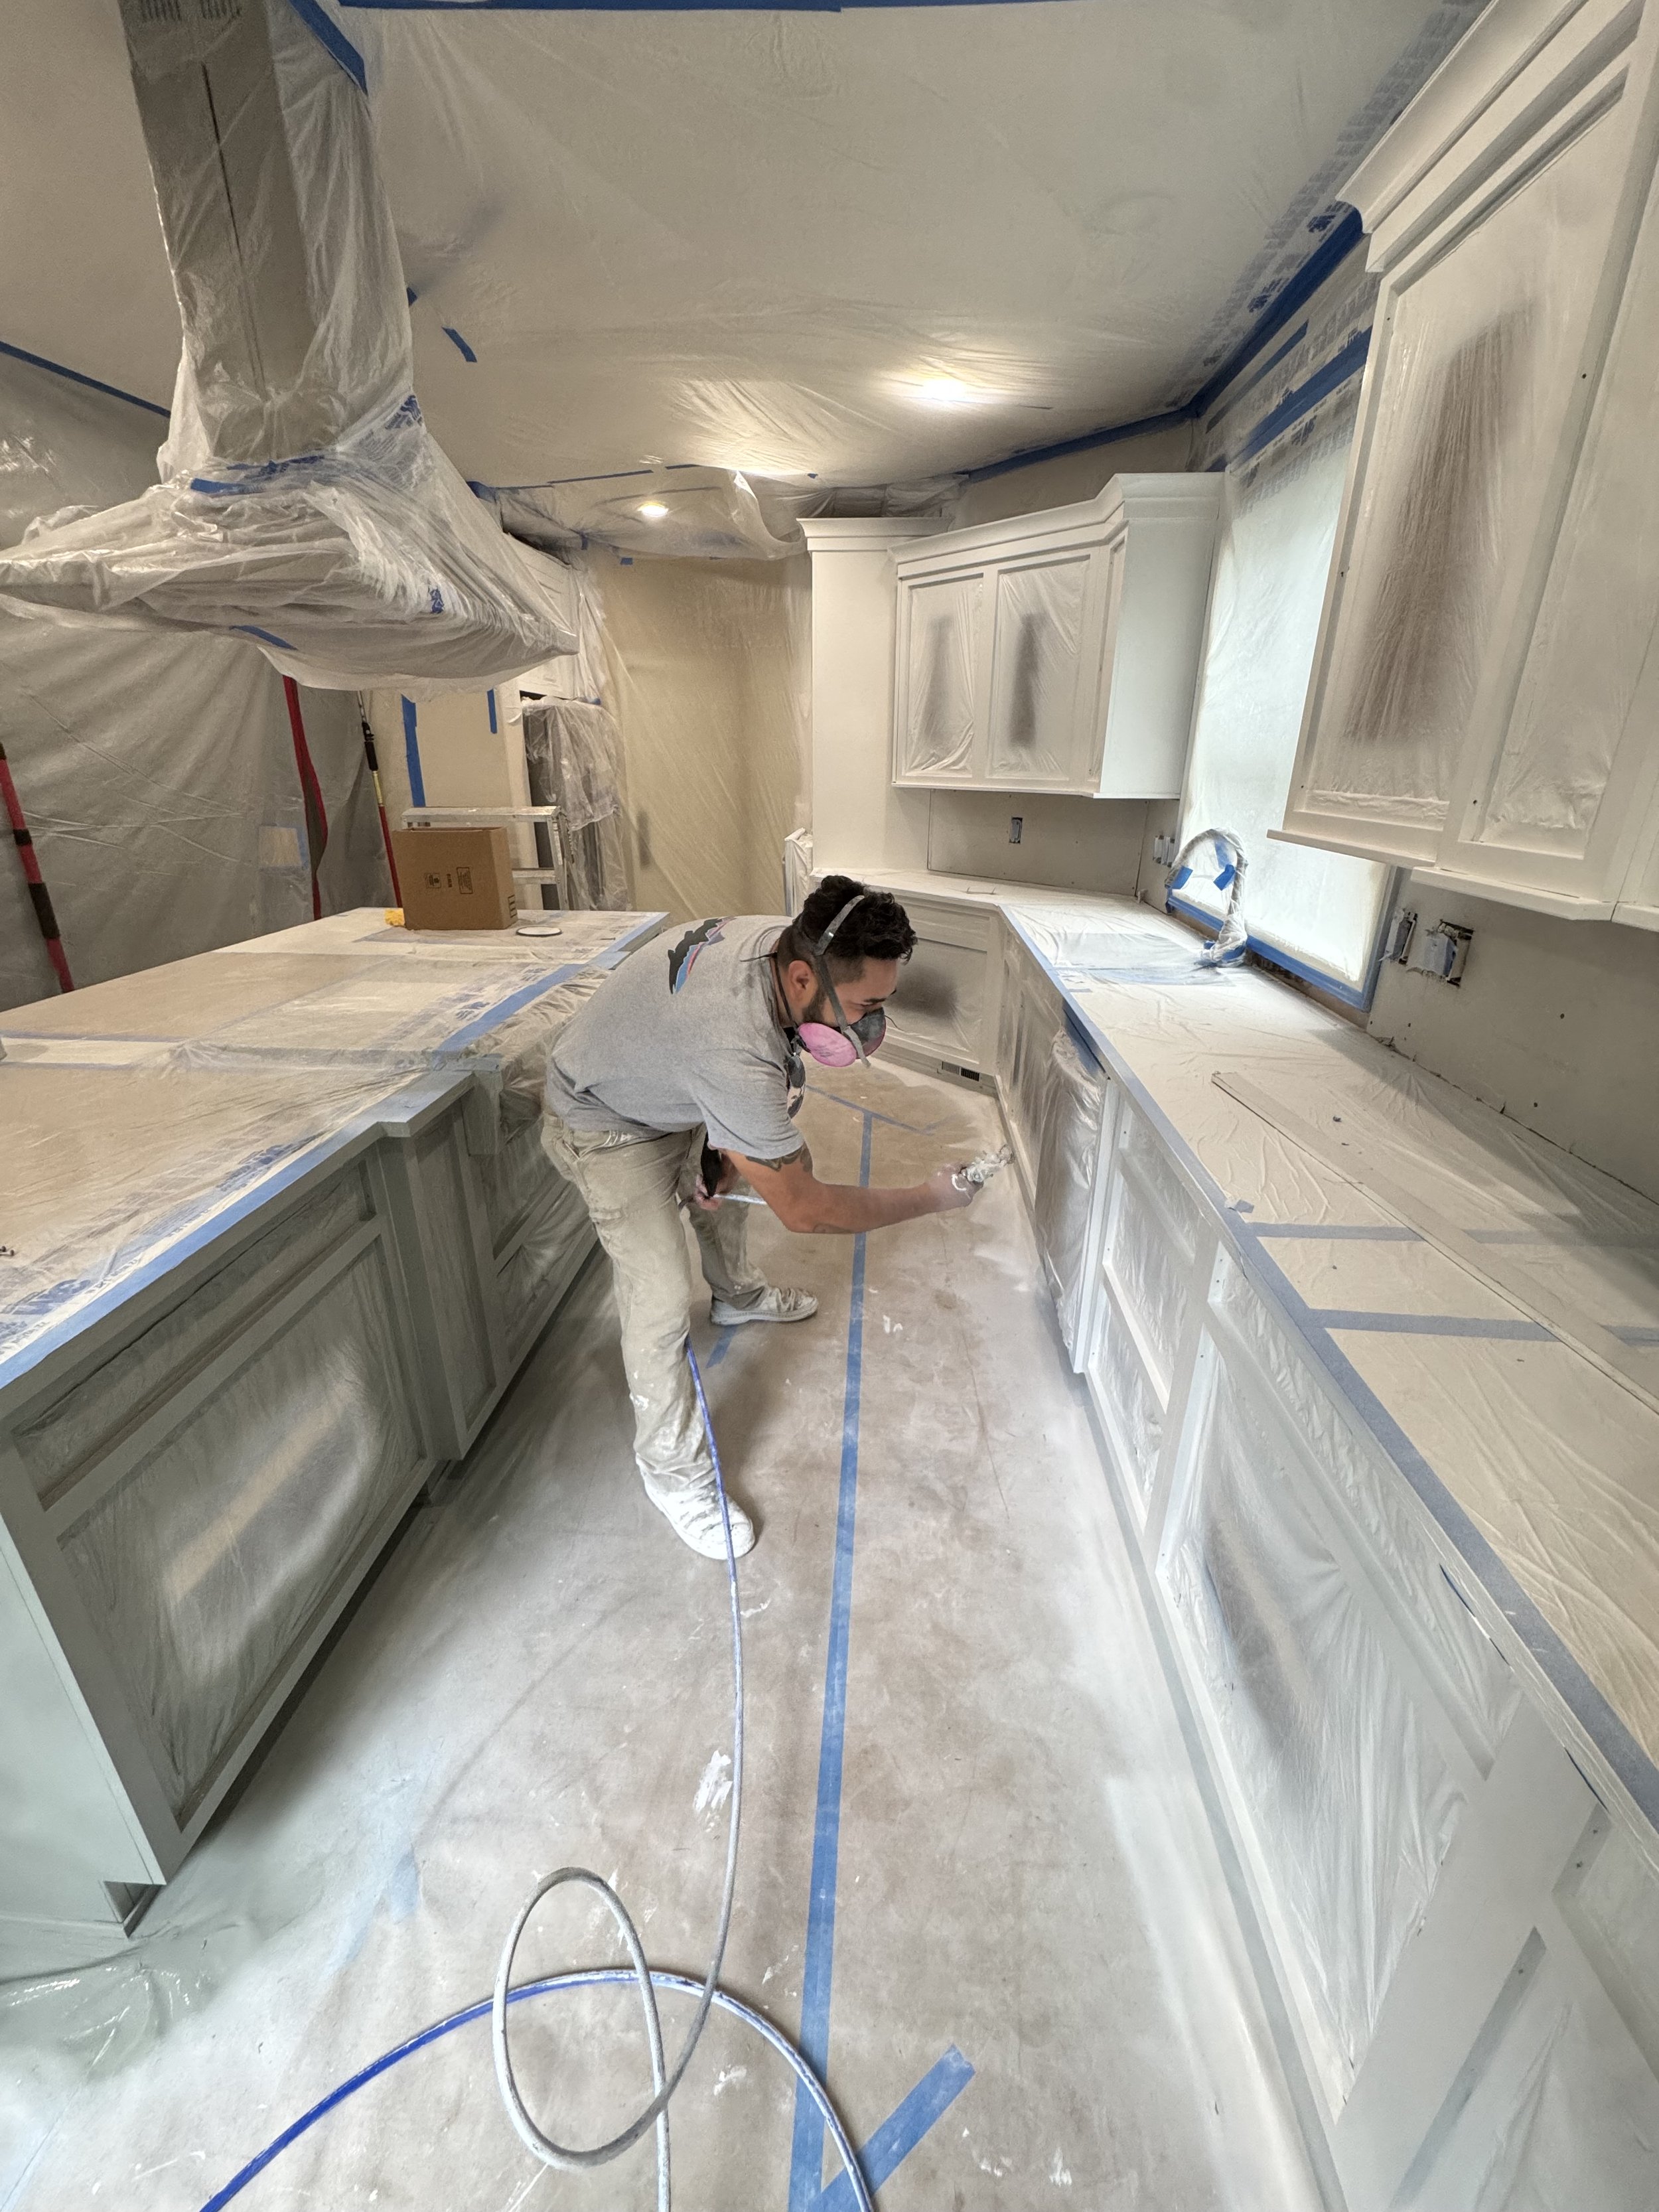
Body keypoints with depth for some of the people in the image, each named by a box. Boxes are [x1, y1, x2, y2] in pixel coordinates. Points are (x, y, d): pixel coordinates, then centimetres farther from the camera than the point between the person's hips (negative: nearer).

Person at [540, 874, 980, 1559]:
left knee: (727, 1181, 27)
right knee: (660, 1303, -10)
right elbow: (802, 1209, -36)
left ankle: (737, 1295, 59)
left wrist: (727, 1149, -10)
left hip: (672, 1091, 8)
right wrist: (929, 1199, -25)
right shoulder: (733, 1049, -47)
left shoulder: (788, 940, -21)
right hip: (606, 1125, -8)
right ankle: (672, 1471, 13)